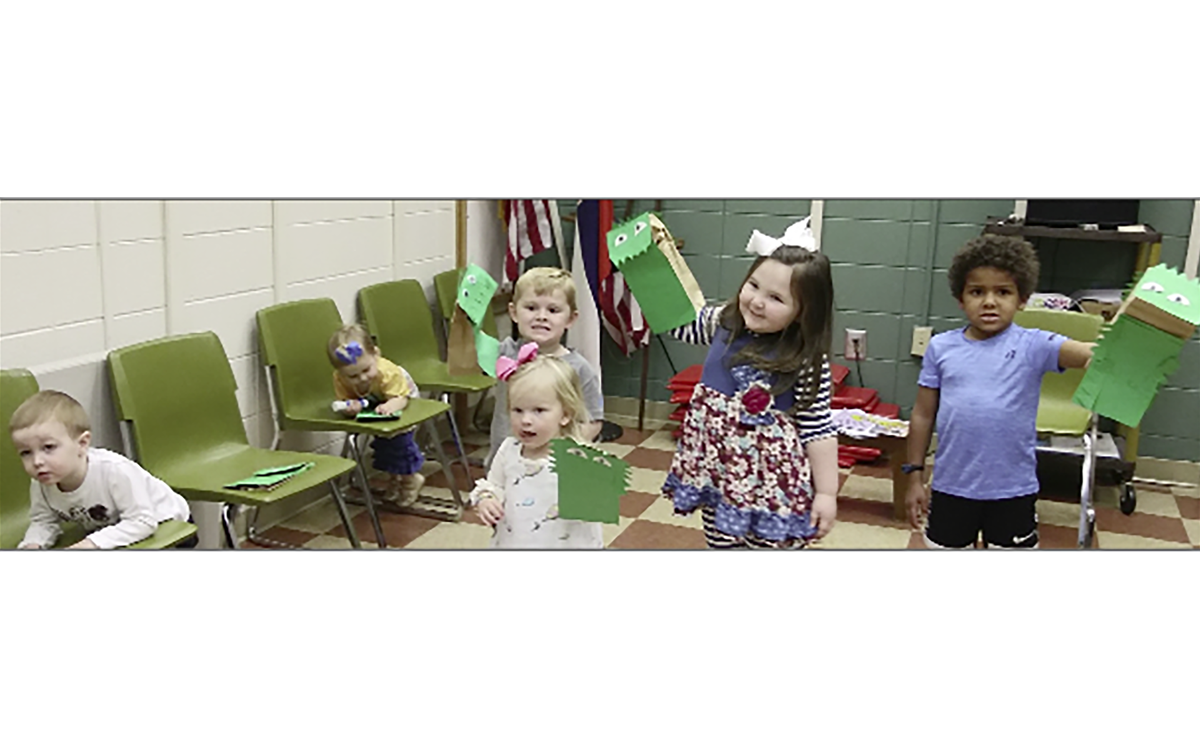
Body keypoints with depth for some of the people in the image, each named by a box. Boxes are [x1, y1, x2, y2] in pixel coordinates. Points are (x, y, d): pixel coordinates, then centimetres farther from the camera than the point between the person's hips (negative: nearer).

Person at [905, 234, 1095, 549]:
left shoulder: (1033, 346, -8)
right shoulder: (941, 348, -2)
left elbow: (1089, 354, -26)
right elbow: (923, 415, 4)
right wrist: (915, 476, 5)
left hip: (1013, 490, -1)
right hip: (951, 487, 1)